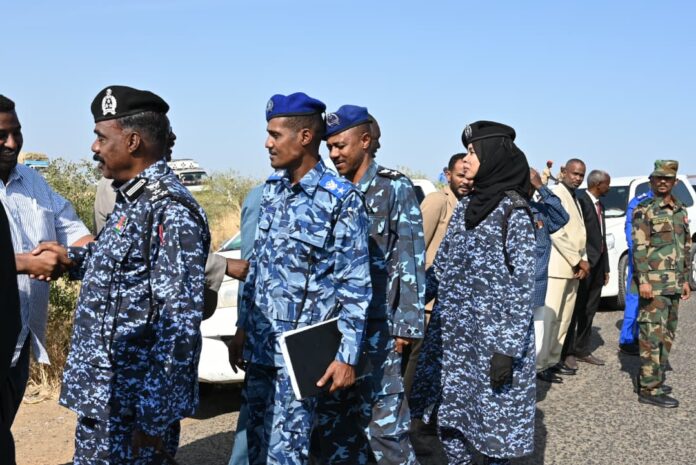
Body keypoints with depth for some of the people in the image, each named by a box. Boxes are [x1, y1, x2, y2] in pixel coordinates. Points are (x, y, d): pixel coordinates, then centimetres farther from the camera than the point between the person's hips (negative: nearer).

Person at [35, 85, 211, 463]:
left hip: (131, 405, -9)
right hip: (103, 394, 9)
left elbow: (179, 325, -24)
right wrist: (71, 258, 15)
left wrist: (155, 418, -23)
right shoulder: (133, 199, 9)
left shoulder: (169, 211, -21)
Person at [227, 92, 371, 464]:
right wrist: (243, 328, 15)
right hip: (260, 344, 7)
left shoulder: (341, 199, -12)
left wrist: (346, 355, -14)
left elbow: (355, 287, -12)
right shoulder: (271, 189, 7)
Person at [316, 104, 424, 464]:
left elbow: (411, 260, -8)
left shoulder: (395, 188, -4)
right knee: (328, 414, 11)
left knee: (383, 423, -4)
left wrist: (407, 324, -13)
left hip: (378, 325, -6)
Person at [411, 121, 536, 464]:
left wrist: (508, 348, -19)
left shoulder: (513, 211, -11)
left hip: (491, 337, -7)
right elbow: (441, 266, 14)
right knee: (449, 414, 12)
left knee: (493, 418, 3)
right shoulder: (464, 207, 9)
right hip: (452, 333, 7)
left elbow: (522, 285, -14)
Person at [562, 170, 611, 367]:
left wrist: (606, 267, 16)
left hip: (597, 266, 8)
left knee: (589, 310, 13)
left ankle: (582, 350, 21)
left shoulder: (600, 206, 17)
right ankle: (565, 352, 6)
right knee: (575, 309, -2)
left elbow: (602, 238, 18)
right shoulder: (581, 201, -12)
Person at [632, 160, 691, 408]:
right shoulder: (644, 210, -7)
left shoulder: (680, 211, 15)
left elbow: (686, 247, 19)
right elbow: (639, 248, -13)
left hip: (674, 284, 8)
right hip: (654, 282, -8)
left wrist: (686, 279, 15)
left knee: (667, 334, 12)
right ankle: (650, 389, -5)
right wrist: (643, 280, -20)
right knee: (653, 334, -8)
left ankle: (653, 378, 23)